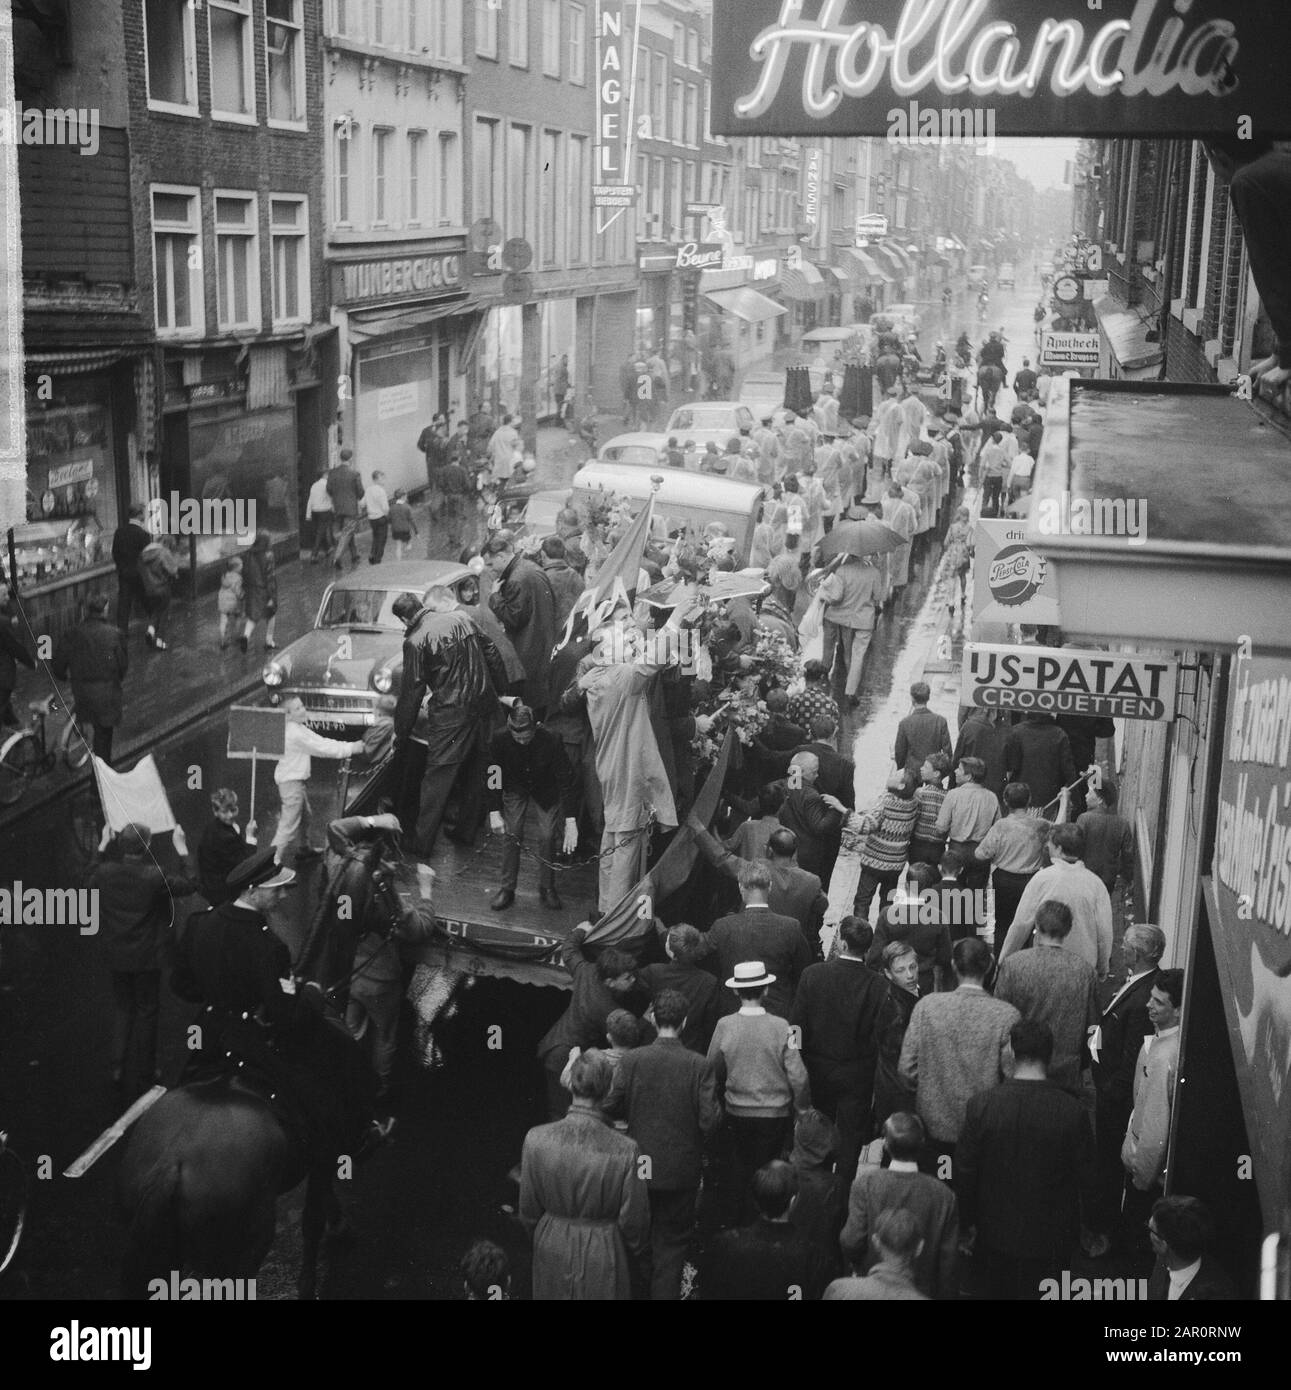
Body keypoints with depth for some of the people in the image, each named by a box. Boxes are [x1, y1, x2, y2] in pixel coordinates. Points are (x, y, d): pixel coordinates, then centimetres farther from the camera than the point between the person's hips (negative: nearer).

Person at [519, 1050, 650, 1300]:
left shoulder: (536, 1139, -19)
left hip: (552, 1253, 2)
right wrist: (637, 1251, 8)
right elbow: (633, 1222, -13)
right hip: (603, 1257, -2)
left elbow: (528, 1212, -5)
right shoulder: (625, 1151, -26)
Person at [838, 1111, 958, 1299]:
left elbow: (850, 1243, -15)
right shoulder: (944, 1195, -15)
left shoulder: (865, 1183, -17)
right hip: (922, 1292, 0)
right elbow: (949, 1262, -8)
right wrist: (945, 1295, 6)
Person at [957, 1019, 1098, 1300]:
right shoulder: (1073, 1112, -19)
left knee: (1000, 1291, 22)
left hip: (996, 1234, 1)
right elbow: (1087, 1179, -9)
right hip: (1052, 1238, -1)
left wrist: (966, 1224, 8)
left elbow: (964, 1174, -9)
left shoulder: (982, 1105, -18)